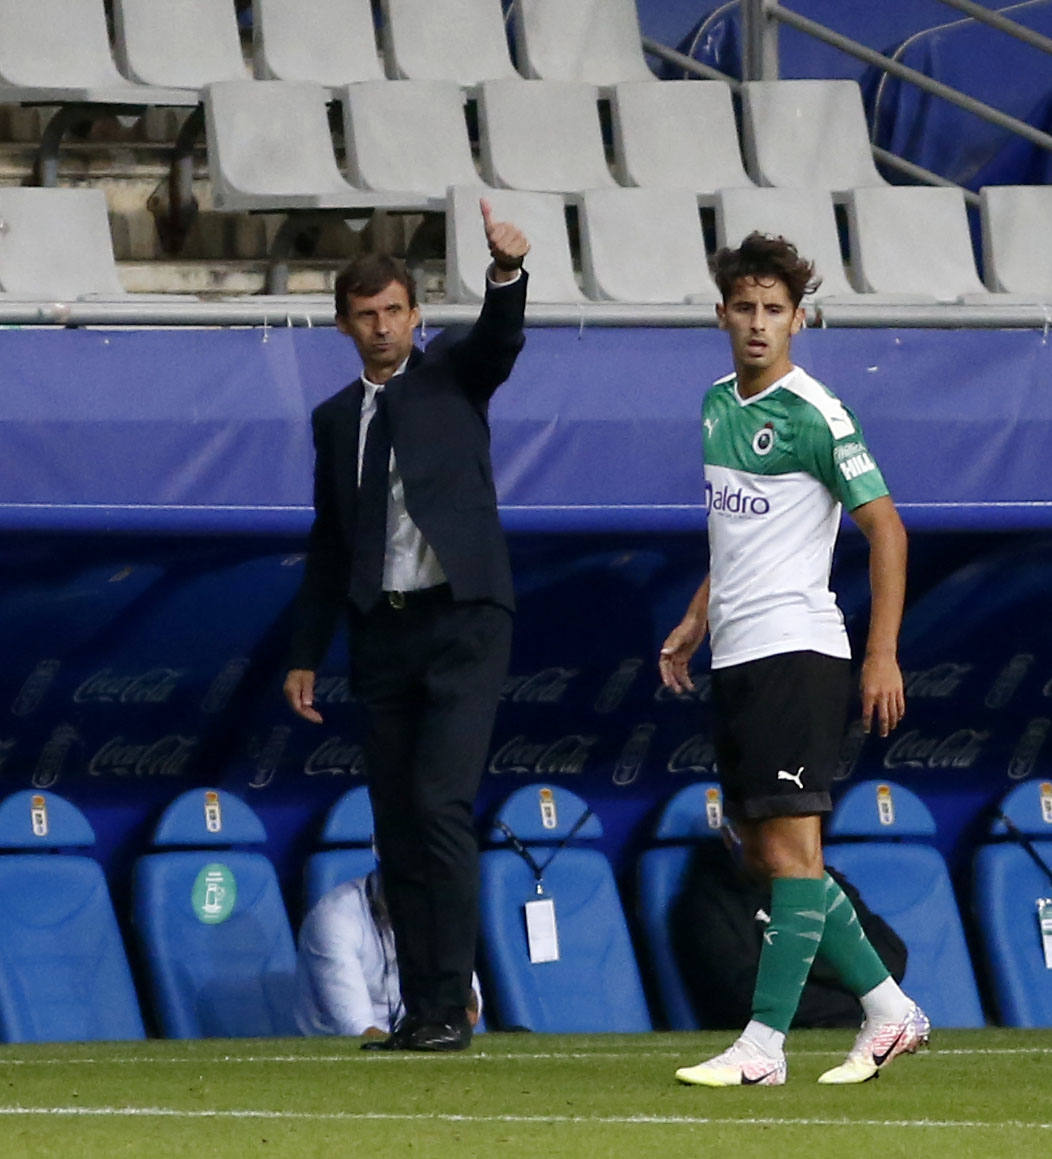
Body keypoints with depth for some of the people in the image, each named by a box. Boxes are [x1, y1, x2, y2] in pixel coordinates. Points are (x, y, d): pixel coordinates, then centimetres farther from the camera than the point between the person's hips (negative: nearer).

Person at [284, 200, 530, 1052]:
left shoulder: (453, 374, 4)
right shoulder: (336, 419, 14)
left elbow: (501, 337, -18)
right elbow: (327, 543, 17)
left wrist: (507, 270, -40)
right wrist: (306, 655, 13)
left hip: (463, 621, -5)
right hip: (383, 632, 5)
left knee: (441, 805, -16)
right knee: (396, 826, 4)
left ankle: (449, 1007, -15)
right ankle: (420, 1009, 9)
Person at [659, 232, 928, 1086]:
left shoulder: (814, 415, -10)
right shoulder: (717, 406, 14)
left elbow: (886, 529, -9)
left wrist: (883, 655, -13)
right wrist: (695, 622, 21)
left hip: (796, 648, -9)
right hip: (735, 657, 9)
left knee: (789, 844, -11)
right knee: (766, 854, 9)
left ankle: (764, 1042, -13)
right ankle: (889, 1009, 18)